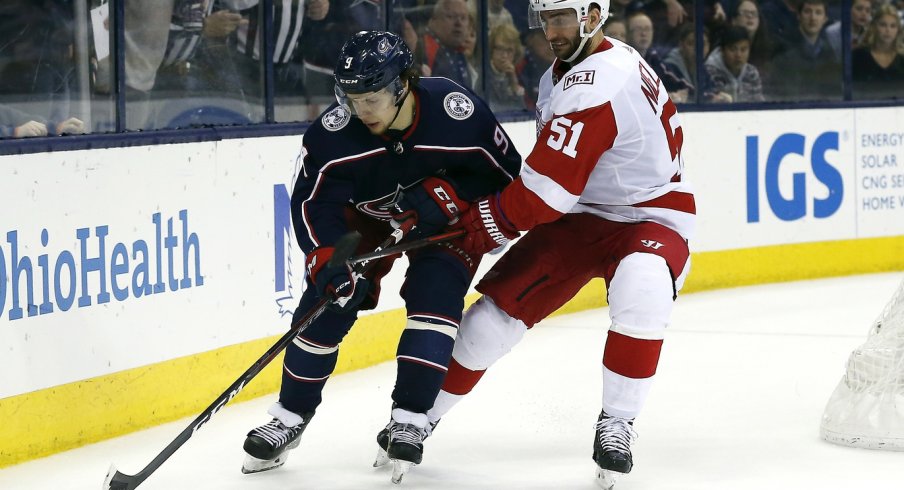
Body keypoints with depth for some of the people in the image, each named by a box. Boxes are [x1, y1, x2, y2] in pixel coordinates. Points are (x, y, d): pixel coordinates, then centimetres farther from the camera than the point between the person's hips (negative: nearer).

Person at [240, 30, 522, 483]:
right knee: (328, 300, -8)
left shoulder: (457, 114, -32)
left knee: (434, 297, -21)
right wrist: (329, 260, -39)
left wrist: (445, 195, -31)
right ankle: (290, 416, 6)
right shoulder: (334, 131, -28)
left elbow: (507, 175, -19)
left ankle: (408, 421, -14)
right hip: (368, 215, 2)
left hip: (448, 220, -1)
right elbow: (314, 203, -24)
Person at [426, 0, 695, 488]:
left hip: (650, 220, -8)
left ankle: (616, 422, -23)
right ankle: (422, 416, 14)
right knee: (495, 310, -1)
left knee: (639, 293, -39)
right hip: (579, 216, 8)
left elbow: (543, 191, -26)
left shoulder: (592, 88, -27)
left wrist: (481, 225, -12)